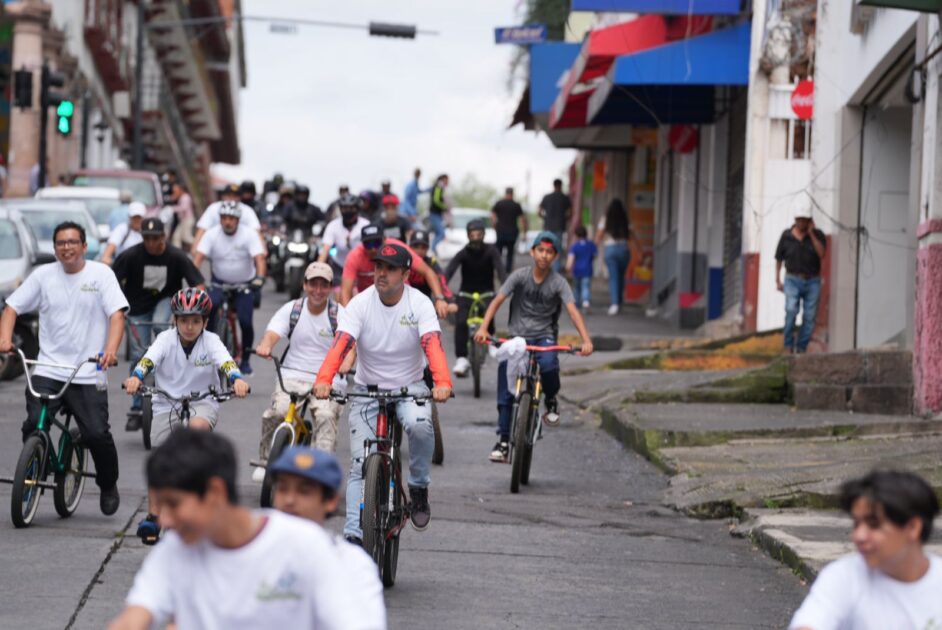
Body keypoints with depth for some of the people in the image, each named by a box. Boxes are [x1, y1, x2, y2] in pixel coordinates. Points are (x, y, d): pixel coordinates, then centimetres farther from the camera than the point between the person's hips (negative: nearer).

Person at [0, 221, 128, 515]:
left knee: (97, 434, -9)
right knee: (33, 425, -15)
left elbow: (116, 314, -8)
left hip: (87, 376, -2)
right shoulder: (43, 275, 8)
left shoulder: (101, 274, 1)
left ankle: (109, 486, 16)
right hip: (48, 370, 2)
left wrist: (111, 350, -25)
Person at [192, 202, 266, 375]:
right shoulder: (212, 234, -12)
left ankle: (245, 360, 7)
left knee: (245, 322, -15)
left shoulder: (248, 235, -15)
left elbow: (259, 258, -26)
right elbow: (198, 257, -21)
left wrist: (259, 278, -44)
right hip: (220, 283, 1)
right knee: (210, 305, -30)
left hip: (244, 285, -1)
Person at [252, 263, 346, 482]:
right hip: (292, 376, 1)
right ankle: (266, 462, -4)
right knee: (277, 411, -25)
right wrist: (265, 346, -33)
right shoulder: (291, 310, 7)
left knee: (326, 416, -30)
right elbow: (272, 333, -8)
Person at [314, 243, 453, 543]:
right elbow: (341, 344, -24)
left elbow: (433, 345, -27)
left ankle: (419, 488, -9)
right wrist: (323, 380, -43)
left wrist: (442, 383, -47)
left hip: (410, 387, -1)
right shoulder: (360, 304, -11)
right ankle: (354, 535, -5)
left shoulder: (419, 304, -12)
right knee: (360, 466, -7)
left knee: (419, 424, -34)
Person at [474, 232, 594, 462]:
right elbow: (497, 301, -11)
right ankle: (503, 441, -1)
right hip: (517, 337, 1)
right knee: (505, 391, -9)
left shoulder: (558, 283, -5)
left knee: (549, 365, -34)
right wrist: (483, 328, -26)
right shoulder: (520, 276, -4)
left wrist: (586, 340, -32)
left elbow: (573, 311, -17)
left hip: (544, 337, -1)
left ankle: (551, 401, -3)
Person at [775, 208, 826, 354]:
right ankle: (788, 345, -9)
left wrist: (811, 233, -18)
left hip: (812, 282, 1)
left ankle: (801, 348, 8)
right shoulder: (786, 236, -1)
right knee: (791, 311, -21)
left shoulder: (817, 235, -2)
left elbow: (821, 253, -18)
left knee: (809, 317, -1)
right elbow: (779, 258, 9)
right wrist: (778, 281, 7)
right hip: (793, 280, -1)